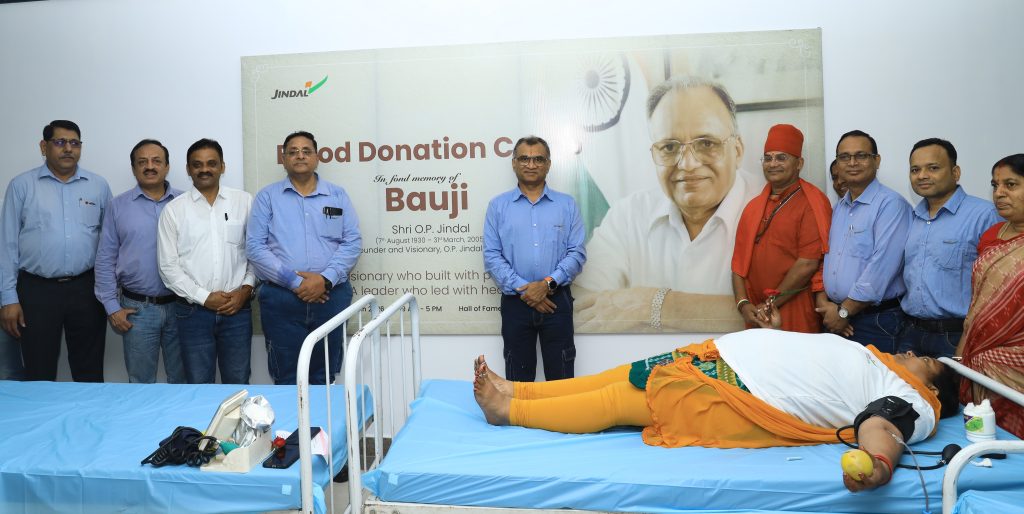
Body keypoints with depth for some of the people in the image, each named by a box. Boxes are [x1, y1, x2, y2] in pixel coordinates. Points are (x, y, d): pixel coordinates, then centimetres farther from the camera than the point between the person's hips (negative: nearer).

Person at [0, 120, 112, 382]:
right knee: (39, 373, 8)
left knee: (90, 373, 10)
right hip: (37, 290, -1)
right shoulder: (22, 185, 2)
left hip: (86, 288, 1)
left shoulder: (98, 185, 6)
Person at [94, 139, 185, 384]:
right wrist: (111, 306, -1)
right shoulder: (119, 205, 3)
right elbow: (105, 259, 4)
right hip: (137, 308, 0)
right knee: (141, 382, 9)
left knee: (182, 379, 11)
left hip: (181, 306, 0)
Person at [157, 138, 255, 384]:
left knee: (238, 383, 8)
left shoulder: (244, 202, 5)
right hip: (193, 311, 0)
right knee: (198, 384, 8)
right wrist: (204, 297, -8)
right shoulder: (173, 209, 2)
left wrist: (246, 289, -7)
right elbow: (168, 266, 0)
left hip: (237, 308, 1)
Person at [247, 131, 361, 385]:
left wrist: (326, 279, -12)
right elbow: (255, 246, -2)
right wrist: (294, 281, -12)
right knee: (287, 381, 4)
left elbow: (352, 242, 2)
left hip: (331, 296, 1)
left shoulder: (337, 195, 10)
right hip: (281, 299, -1)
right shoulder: (267, 196, 7)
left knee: (324, 380, 9)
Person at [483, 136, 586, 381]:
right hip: (515, 302, 0)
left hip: (557, 300, 0)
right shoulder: (498, 206, 4)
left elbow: (577, 252, 0)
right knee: (519, 379, 9)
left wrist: (548, 283, -14)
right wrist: (523, 290, -11)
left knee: (561, 378, 6)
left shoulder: (567, 204, 6)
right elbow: (492, 256, -2)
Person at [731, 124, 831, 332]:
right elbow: (739, 260, 9)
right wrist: (743, 304, -5)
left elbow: (808, 264, -15)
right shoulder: (754, 206, 12)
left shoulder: (811, 203, -7)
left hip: (796, 316, -5)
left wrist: (770, 304, -12)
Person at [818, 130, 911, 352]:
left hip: (878, 320, -6)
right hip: (835, 319, 7)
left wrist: (844, 311, -15)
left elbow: (882, 265, -19)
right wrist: (823, 302, -3)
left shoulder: (890, 204, -11)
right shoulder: (838, 208, 14)